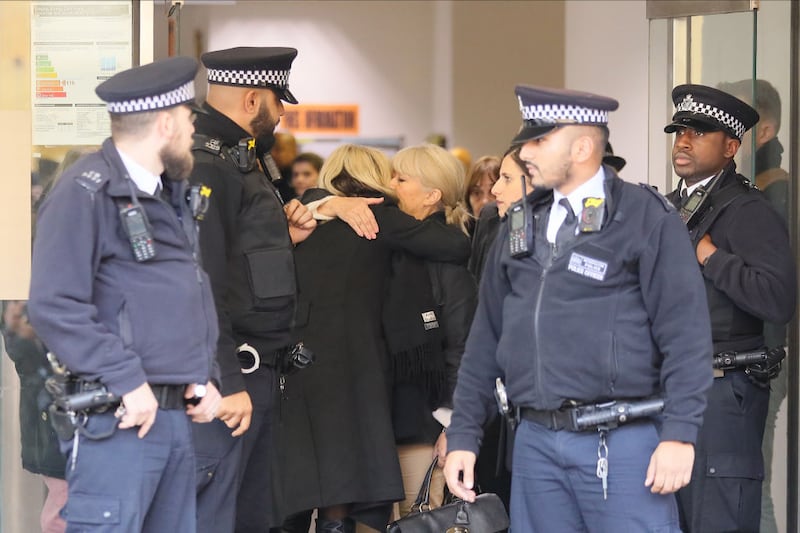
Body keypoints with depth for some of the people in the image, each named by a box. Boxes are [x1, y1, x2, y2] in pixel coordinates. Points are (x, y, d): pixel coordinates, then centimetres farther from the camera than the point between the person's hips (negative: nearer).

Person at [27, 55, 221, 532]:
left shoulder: (171, 194, 20)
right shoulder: (86, 192, -9)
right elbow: (54, 306, -17)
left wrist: (206, 377, 13)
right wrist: (127, 382, -19)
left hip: (178, 417, 9)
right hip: (120, 420, -9)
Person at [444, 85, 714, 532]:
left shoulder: (648, 219, -4)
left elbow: (686, 334, -9)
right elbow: (486, 339, 17)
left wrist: (679, 434, -16)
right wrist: (463, 435, 13)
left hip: (621, 444, -6)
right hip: (536, 441, 6)